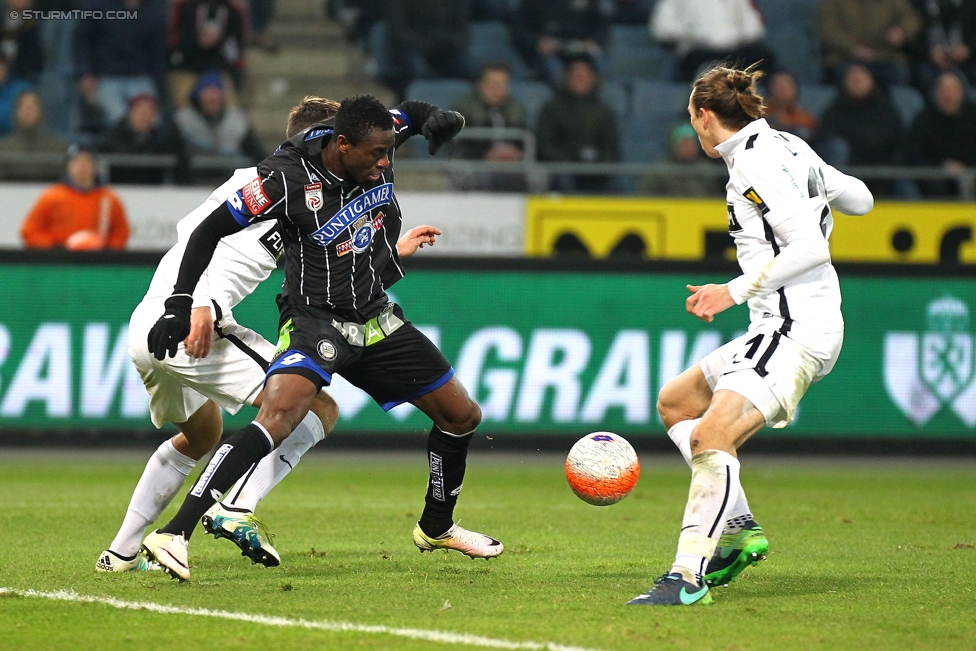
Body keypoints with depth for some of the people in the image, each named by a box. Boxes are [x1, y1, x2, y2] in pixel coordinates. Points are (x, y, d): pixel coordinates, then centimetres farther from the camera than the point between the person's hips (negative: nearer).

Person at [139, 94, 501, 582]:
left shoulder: (375, 143, -7)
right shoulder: (286, 177, -22)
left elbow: (413, 114, 14)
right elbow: (210, 231, -14)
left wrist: (437, 118, -11)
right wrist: (180, 305, -16)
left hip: (377, 318, 7)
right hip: (315, 318, -7)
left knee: (462, 416, 14)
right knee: (280, 414, -33)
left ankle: (436, 528, 40)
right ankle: (174, 533, -37)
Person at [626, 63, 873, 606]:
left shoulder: (755, 164, -14)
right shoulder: (786, 146, 13)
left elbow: (810, 247, -21)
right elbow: (861, 199, 22)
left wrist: (736, 291, -19)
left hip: (794, 330, -11)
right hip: (782, 327, 11)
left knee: (710, 436, -23)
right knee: (676, 402, 20)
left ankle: (690, 572, -23)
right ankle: (739, 528, 14)